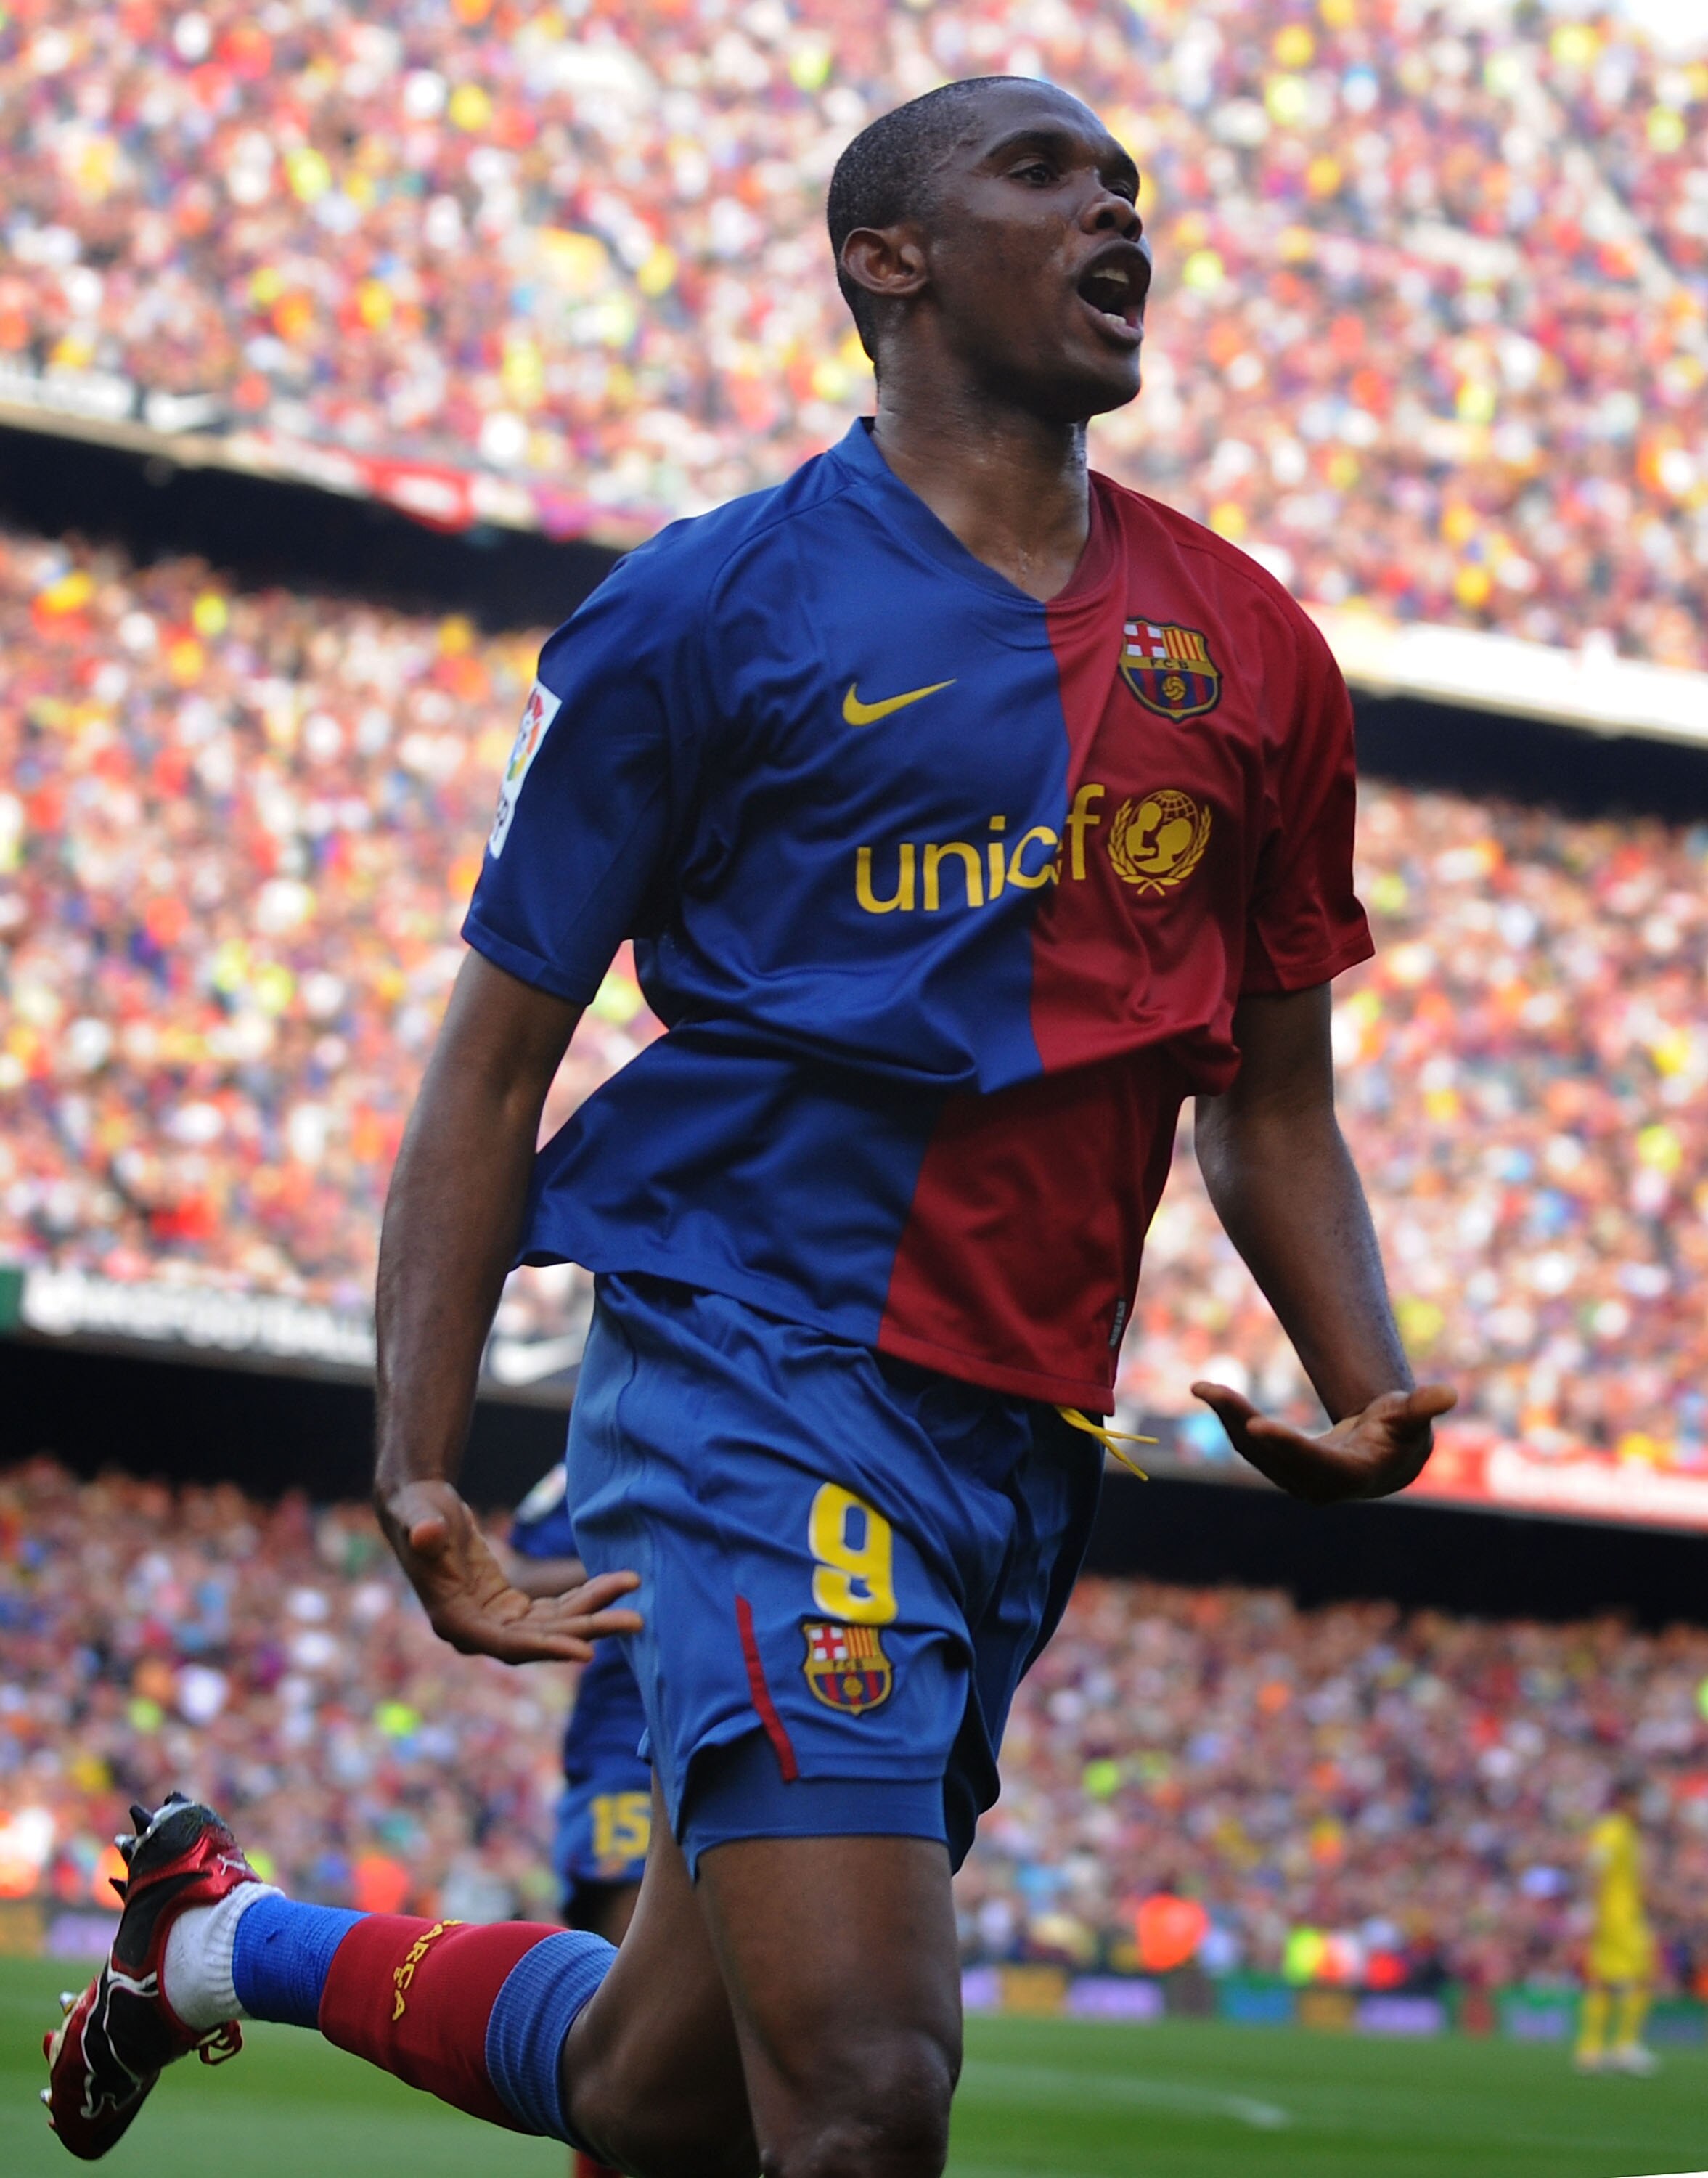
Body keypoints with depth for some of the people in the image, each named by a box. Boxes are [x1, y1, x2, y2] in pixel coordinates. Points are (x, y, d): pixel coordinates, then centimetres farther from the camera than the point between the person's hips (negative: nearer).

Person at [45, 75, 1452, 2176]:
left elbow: (1274, 1103, 21)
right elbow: (494, 1057, 1)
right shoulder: (707, 605, -1)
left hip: (1031, 1444, 6)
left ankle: (229, 1938, 37)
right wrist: (418, 1463, -11)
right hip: (760, 1379, -6)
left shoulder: (1252, 648, 13)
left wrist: (1371, 1392, 2)